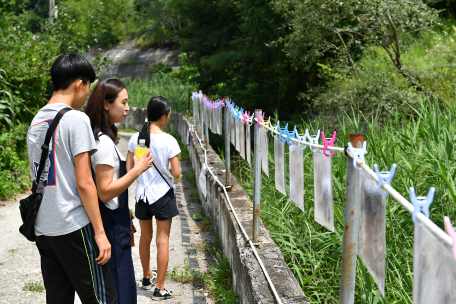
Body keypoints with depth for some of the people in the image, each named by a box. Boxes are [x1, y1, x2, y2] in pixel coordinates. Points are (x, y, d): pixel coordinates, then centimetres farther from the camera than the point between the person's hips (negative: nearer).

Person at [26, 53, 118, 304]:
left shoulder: (35, 122, 12)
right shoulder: (76, 119, -11)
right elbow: (84, 183, -15)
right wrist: (99, 232, -11)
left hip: (42, 227, 8)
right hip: (73, 226, -8)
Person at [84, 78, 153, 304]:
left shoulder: (100, 138, 11)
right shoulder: (104, 142, -20)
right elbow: (105, 192, -22)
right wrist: (138, 169, -18)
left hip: (113, 223, 10)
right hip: (110, 225, -10)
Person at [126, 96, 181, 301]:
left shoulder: (135, 138, -4)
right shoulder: (168, 141, -15)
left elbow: (129, 170, -1)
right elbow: (176, 173, -14)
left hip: (142, 194, 4)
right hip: (163, 194, -4)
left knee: (145, 237, 20)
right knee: (162, 240, 4)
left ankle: (146, 277, 38)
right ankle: (160, 288, 7)